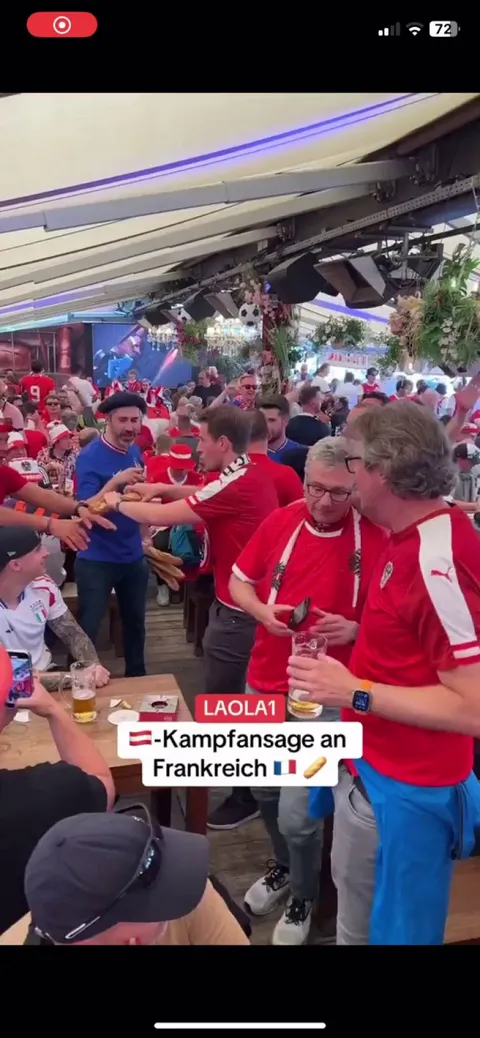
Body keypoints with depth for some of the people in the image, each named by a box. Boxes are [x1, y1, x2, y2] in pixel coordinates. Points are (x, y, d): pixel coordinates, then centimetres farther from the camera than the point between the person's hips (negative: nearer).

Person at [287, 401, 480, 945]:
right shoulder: (410, 537, 1)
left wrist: (355, 692, -26)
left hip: (404, 789, -9)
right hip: (372, 768, 9)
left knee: (392, 929, 15)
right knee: (356, 910, 29)